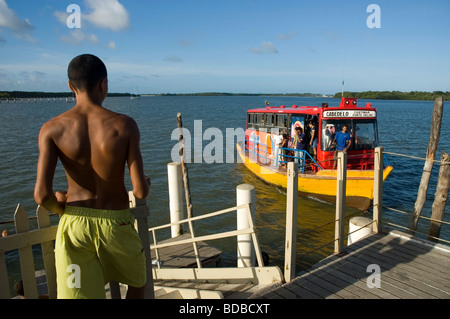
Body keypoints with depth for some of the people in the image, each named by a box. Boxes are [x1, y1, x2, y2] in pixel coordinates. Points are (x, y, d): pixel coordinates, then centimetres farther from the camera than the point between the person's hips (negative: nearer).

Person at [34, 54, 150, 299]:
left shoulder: (52, 129, -7)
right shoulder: (124, 125, -12)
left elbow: (42, 195, -15)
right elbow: (140, 191, -14)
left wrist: (59, 207, 8)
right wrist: (145, 186, 10)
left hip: (74, 224, 2)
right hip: (116, 224, -1)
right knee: (138, 282, 30)